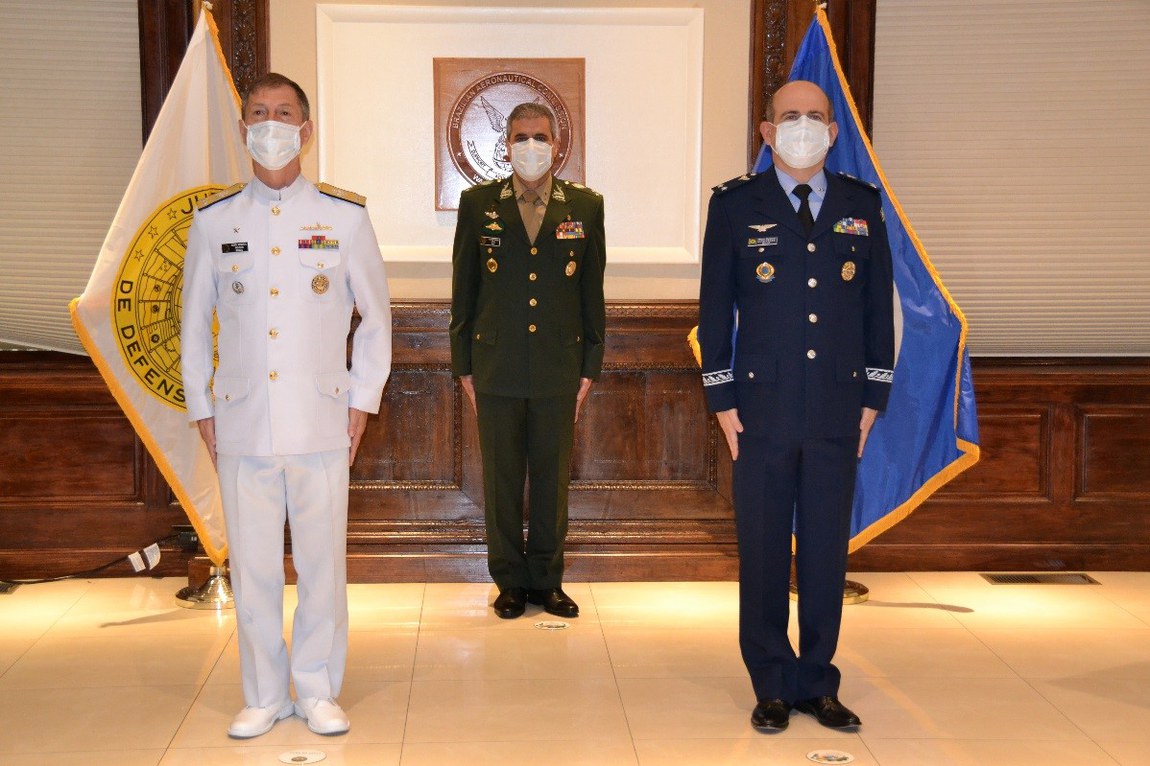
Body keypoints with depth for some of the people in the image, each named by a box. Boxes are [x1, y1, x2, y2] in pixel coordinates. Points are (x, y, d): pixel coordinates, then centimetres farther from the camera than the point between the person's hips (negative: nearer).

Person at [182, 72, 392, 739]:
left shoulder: (345, 216, 3)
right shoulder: (213, 221, 6)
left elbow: (376, 316, 10)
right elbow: (195, 323, 13)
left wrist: (363, 402, 5)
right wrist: (202, 410, 8)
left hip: (321, 424, -1)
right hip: (241, 425, 1)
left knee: (323, 563, 4)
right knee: (253, 566, 5)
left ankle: (318, 691, 20)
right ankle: (264, 696, 21)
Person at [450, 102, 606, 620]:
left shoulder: (585, 206, 4)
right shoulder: (477, 204, 4)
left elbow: (592, 292, 7)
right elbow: (463, 290, 6)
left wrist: (589, 367, 4)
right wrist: (463, 366, 3)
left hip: (559, 372, 0)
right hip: (496, 370, 0)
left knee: (552, 480, 8)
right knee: (501, 480, 7)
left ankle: (546, 580, 22)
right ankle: (510, 581, 20)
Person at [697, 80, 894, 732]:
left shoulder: (862, 205, 9)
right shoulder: (736, 205, 2)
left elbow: (879, 305, 10)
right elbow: (715, 307, 2)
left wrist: (874, 397, 5)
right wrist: (723, 401, -3)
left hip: (839, 412, 2)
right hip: (763, 413, -2)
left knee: (828, 551, 8)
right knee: (764, 553, 5)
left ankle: (818, 683, 21)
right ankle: (773, 686, 18)